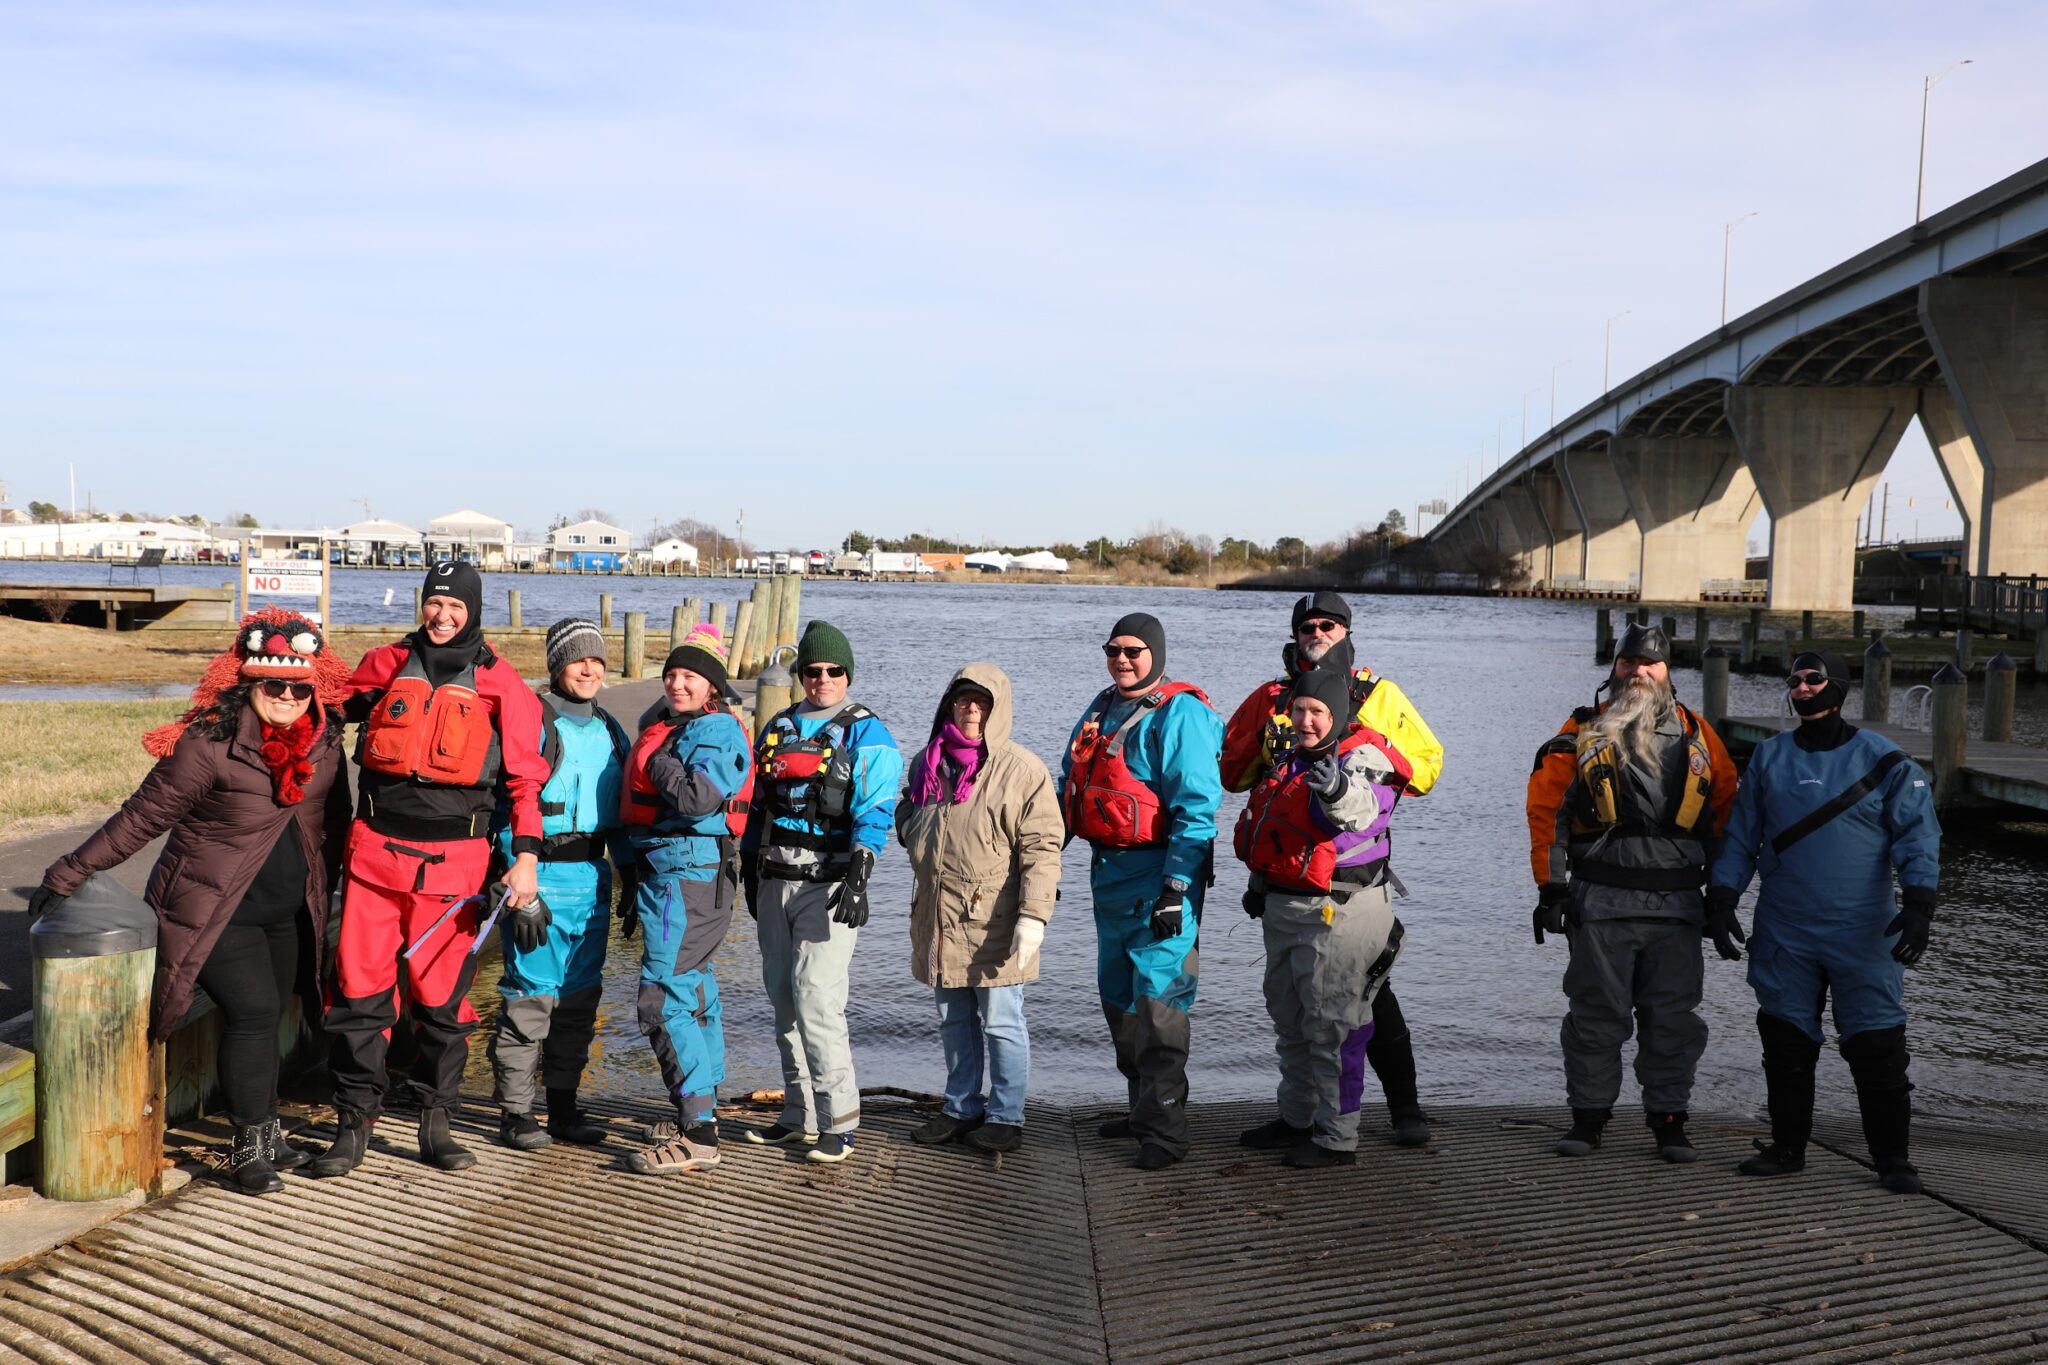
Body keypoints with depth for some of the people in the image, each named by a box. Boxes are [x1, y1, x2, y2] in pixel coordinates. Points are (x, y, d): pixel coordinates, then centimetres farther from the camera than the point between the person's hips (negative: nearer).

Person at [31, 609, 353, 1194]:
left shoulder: (325, 740, -3)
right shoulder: (209, 744, -20)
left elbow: (331, 820, 12)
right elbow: (141, 817, -15)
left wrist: (328, 893, 17)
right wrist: (69, 874, -11)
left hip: (288, 915, 6)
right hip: (216, 910, -6)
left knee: (266, 1021, 12)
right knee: (253, 1013, -14)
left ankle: (265, 1135, 26)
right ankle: (249, 1147, -3)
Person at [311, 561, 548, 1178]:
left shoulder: (499, 684, 2)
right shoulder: (386, 664, 10)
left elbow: (525, 774, 1)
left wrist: (526, 856, -8)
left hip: (453, 860, -2)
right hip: (376, 849, 2)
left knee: (443, 995, 4)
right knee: (359, 988, 0)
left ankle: (436, 1124, 17)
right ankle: (353, 1126, 9)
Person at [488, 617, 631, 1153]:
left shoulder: (610, 730, 14)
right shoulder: (532, 721, -6)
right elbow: (512, 807, -10)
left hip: (593, 877, 6)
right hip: (542, 876, -6)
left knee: (581, 996, 10)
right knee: (533, 993, -5)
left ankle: (563, 1104, 19)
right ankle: (514, 1112, 4)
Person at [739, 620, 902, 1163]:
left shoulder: (867, 735, -3)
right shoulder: (777, 727, 16)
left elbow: (875, 813, -11)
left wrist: (857, 878, -20)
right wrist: (749, 870, 19)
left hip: (827, 884, -6)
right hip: (775, 881, 7)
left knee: (816, 997, -14)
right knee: (784, 999, 10)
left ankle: (838, 1122, -7)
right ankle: (800, 1115, 20)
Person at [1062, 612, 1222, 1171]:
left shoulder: (1179, 714, -11)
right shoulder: (1101, 708, 14)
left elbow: (1197, 808, -17)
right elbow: (1070, 788, 22)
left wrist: (1175, 890, -21)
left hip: (1158, 875, -9)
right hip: (1108, 871, 9)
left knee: (1158, 1000, -9)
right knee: (1118, 996, 15)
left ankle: (1166, 1130, -4)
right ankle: (1145, 1109, 28)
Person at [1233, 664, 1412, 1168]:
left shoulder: (1362, 757, -14)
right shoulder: (1291, 760, 12)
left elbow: (1362, 806, -38)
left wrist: (1340, 791, -59)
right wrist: (1261, 882, 27)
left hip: (1337, 912, -9)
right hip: (1284, 908, 9)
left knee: (1331, 1026, -6)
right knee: (1289, 1018, 19)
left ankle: (1337, 1138, 2)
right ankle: (1297, 1119, 34)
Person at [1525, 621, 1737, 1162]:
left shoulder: (1698, 736, 9)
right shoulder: (1583, 732, 3)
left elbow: (1727, 814, 13)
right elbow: (1546, 808, 2)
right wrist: (1551, 886, -3)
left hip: (1677, 903, 2)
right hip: (1600, 902, -1)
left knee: (1672, 1016, 5)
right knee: (1595, 1011, 4)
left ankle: (1669, 1118, 16)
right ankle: (1588, 1114, 15)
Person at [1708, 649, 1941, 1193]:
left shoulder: (1882, 759, 0)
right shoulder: (1769, 757, 9)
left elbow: (1917, 835, -3)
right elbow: (1741, 836, 13)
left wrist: (1918, 904, -15)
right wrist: (1721, 897, 4)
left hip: (1864, 936, -3)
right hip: (1783, 934, 3)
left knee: (1877, 1046, -2)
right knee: (1785, 1043, 8)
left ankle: (1892, 1158, 10)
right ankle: (1787, 1147, 21)